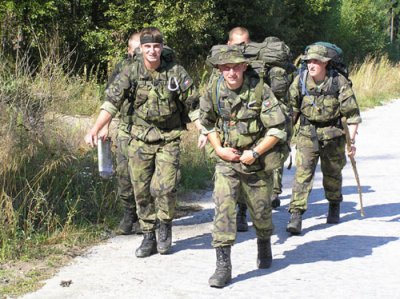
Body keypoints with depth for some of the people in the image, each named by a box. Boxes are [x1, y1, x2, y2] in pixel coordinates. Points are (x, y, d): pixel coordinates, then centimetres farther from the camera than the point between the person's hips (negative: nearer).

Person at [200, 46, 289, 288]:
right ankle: (223, 266, -12)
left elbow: (277, 129, -13)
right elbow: (207, 122, 10)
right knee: (223, 208, -13)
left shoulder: (260, 90, -16)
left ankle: (265, 247, 45)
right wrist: (219, 148, -3)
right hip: (227, 161, 1)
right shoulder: (214, 90, -7)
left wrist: (255, 153, -17)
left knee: (261, 210, 13)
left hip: (257, 161, -1)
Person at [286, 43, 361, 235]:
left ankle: (334, 207, 40)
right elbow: (292, 109, 5)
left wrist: (352, 140, -12)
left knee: (332, 173, 15)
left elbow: (352, 113, -8)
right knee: (302, 173, -11)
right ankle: (296, 215, -14)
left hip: (333, 136, -1)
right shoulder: (300, 81, -6)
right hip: (307, 135, 1)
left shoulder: (339, 82, -12)